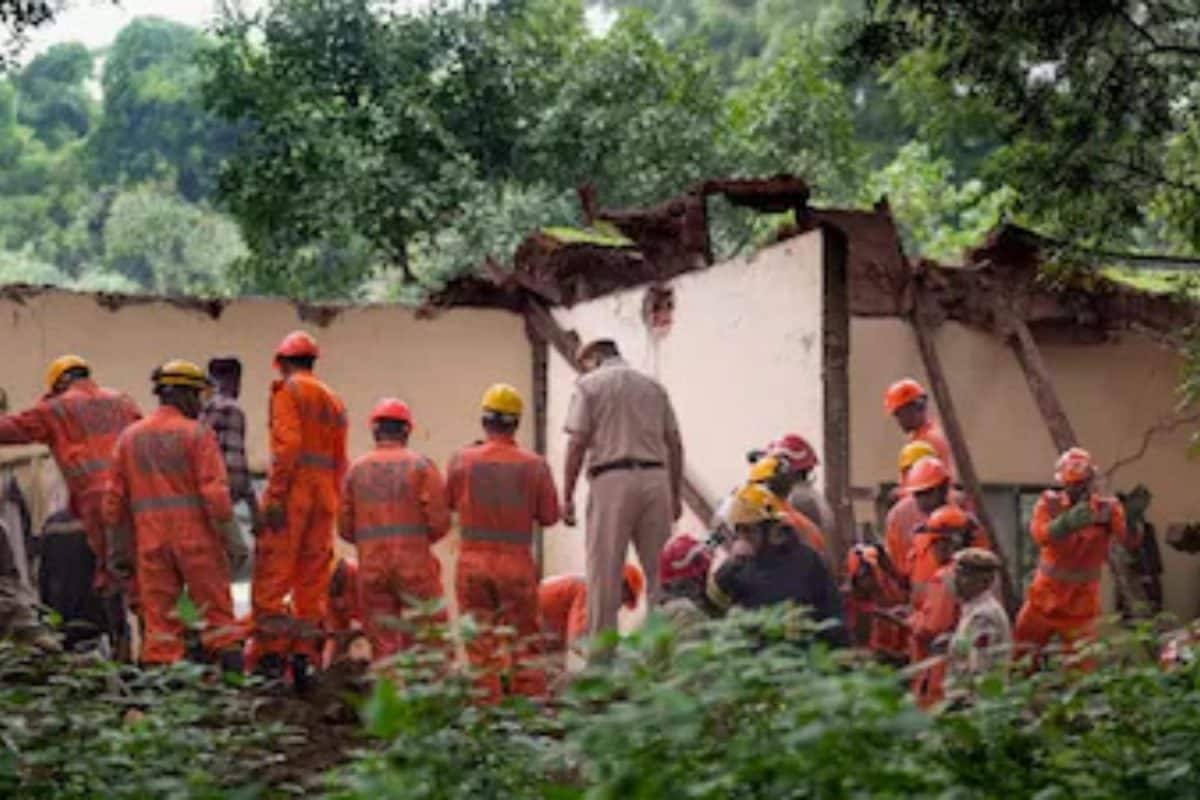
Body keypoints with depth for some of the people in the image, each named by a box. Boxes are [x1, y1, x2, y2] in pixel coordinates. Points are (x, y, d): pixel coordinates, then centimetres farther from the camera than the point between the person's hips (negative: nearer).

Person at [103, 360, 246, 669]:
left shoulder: (130, 437, 11)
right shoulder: (197, 435, -4)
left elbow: (115, 498, 11)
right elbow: (215, 492, -12)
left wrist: (118, 550, 16)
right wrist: (233, 540, -9)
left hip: (150, 541, 4)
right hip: (196, 538, -4)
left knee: (158, 618, 5)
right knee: (218, 612, 2)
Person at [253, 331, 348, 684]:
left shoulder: (287, 390, -1)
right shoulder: (333, 400, 20)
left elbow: (287, 444, -15)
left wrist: (275, 495, -17)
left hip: (292, 493, -7)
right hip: (324, 496, 7)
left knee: (271, 579, -6)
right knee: (312, 582, 8)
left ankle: (271, 656, -12)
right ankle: (304, 659, 7)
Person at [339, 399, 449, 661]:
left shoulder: (356, 470, 6)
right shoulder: (420, 466, -3)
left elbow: (345, 528, 7)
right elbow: (439, 521, -8)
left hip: (371, 568, 3)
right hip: (414, 565, -3)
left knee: (383, 644, 8)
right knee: (424, 643, 2)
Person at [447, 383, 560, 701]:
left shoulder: (463, 460, -5)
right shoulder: (535, 465, -6)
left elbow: (447, 502, 9)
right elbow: (549, 515, 0)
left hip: (473, 561, 0)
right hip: (518, 562, 0)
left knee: (481, 643, 7)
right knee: (524, 642, 9)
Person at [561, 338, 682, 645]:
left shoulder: (589, 385, 4)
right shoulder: (654, 386, 16)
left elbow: (577, 443, -4)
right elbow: (674, 444, 13)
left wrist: (567, 496, -2)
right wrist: (676, 494, 19)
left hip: (612, 480, -4)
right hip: (655, 478, 4)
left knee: (604, 570, 0)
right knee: (659, 568, 7)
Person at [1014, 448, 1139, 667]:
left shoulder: (1107, 509, -8)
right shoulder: (1050, 503, -7)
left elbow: (1129, 541, -25)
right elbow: (1039, 534, -28)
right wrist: (1067, 522, -47)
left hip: (1082, 600, -1)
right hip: (1046, 595, 1)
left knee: (1081, 666, 4)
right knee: (1019, 657, 11)